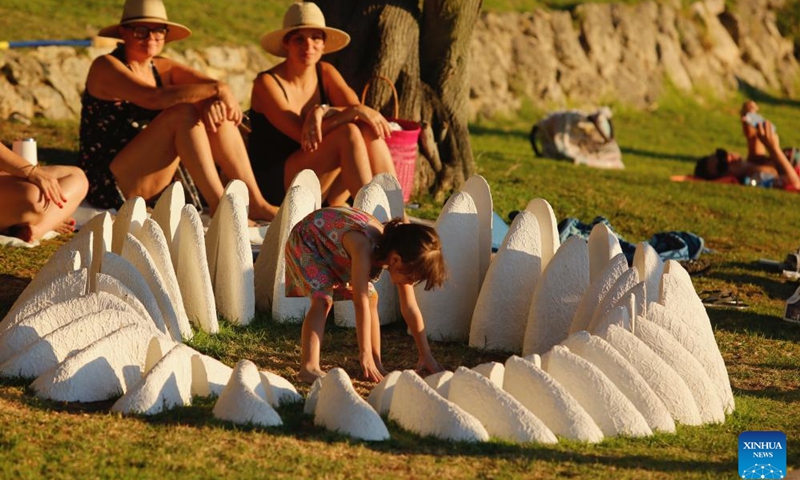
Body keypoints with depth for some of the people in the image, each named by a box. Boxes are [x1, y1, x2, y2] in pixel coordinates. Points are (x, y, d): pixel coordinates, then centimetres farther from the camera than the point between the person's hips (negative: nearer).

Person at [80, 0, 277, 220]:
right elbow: (155, 98, -29)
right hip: (109, 186, -8)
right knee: (183, 112, -23)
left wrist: (215, 100, -28)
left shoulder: (163, 68, 11)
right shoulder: (106, 66, -11)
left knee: (218, 114, -5)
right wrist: (216, 89, -27)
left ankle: (255, 203, -12)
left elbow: (217, 87, -4)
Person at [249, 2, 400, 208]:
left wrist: (322, 112, -27)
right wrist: (354, 112, -29)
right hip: (273, 187, -6)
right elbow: (302, 134, -23)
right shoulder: (267, 82, -11)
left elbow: (357, 108, -8)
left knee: (370, 131, -18)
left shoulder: (326, 73, 7)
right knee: (347, 133, -26)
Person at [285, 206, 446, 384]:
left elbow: (410, 309, -12)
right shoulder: (364, 248, -42)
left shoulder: (398, 250, -19)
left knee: (371, 297, -1)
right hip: (307, 239, -7)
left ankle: (376, 365, 6)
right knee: (323, 299, -25)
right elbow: (360, 303, -42)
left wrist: (426, 355, -9)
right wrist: (365, 354, -41)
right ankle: (309, 368, -29)